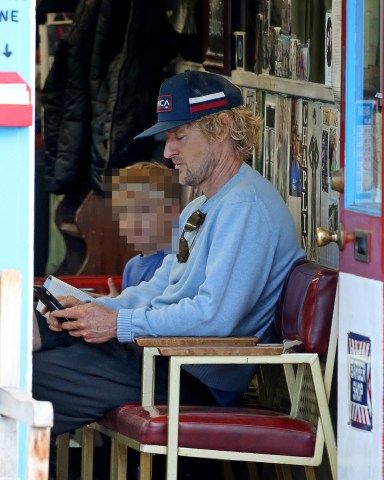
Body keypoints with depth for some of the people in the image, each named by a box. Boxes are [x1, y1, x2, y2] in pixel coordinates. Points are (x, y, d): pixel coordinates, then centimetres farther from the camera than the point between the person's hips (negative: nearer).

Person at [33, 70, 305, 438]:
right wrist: (97, 309, 5)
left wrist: (121, 324, -19)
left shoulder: (246, 207, -17)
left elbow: (215, 315, -26)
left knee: (32, 377, -14)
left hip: (199, 381, -10)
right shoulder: (200, 208, 19)